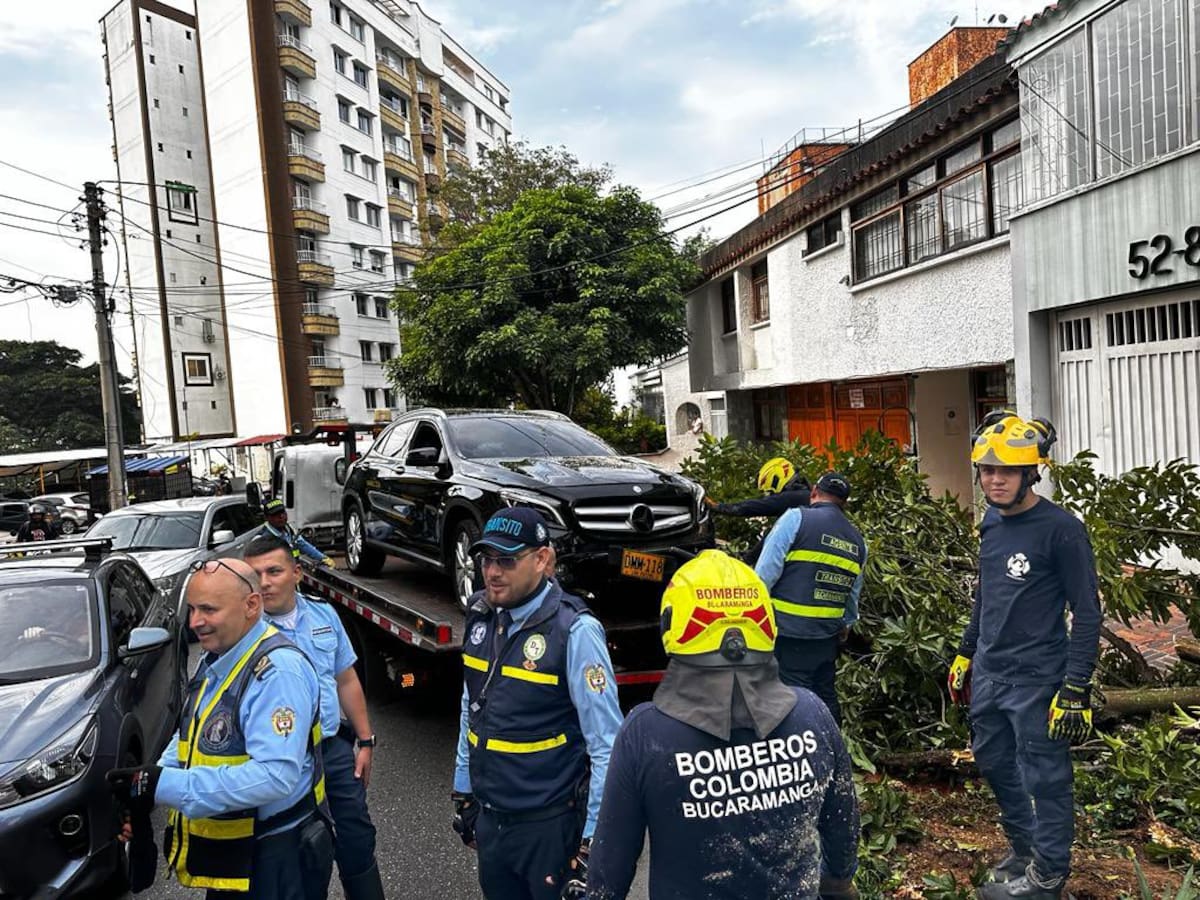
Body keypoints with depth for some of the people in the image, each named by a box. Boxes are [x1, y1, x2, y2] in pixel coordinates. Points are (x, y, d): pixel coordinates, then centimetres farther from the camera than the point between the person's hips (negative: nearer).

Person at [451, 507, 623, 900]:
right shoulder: (481, 617, -1)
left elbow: (607, 746, -18)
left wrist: (594, 841, -16)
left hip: (549, 824, -6)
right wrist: (463, 792, 15)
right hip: (489, 817, 6)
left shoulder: (575, 631, -21)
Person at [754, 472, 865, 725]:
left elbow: (766, 572, -12)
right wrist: (847, 624, 36)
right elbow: (853, 593, 21)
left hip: (789, 631, -6)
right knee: (826, 696, 19)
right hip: (828, 634, 6)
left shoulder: (796, 519, -7)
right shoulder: (858, 541, 12)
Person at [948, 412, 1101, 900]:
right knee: (994, 761, 19)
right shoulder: (991, 523, 6)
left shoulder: (1061, 529, -15)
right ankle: (1022, 846, 40)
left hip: (1036, 679, -7)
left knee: (1044, 776, 6)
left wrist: (1076, 687, -16)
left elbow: (1086, 614, -14)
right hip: (988, 672, 7)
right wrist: (966, 653, 20)